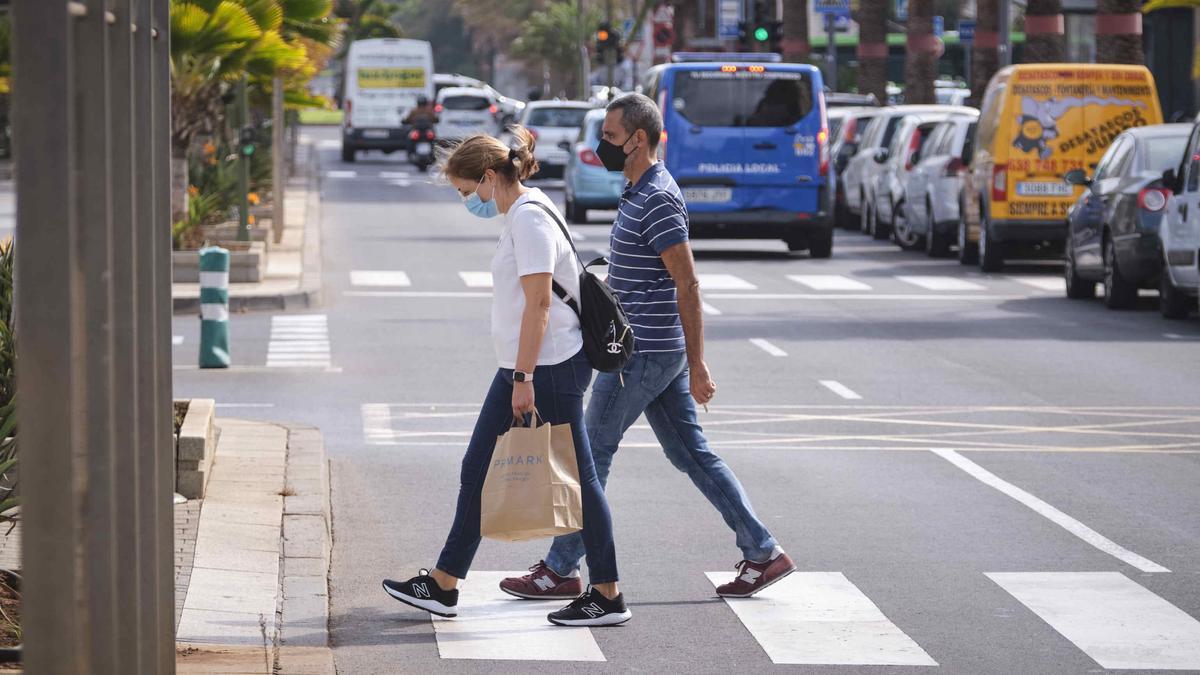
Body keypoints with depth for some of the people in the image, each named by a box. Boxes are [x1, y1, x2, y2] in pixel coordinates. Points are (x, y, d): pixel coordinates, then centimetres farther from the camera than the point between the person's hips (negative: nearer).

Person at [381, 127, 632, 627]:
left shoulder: (529, 219, -16)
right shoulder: (520, 214, 15)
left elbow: (539, 303, -21)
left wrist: (524, 379, -22)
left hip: (550, 369, -11)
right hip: (522, 368, 11)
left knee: (576, 478, -2)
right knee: (478, 471, 10)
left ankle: (608, 597, 5)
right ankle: (443, 586, 15)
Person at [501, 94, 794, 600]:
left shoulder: (658, 201, -18)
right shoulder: (641, 192, 14)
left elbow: (687, 284, -20)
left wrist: (698, 367, -20)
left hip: (642, 354, -10)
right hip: (658, 350, 10)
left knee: (592, 453, 0)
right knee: (691, 455, 10)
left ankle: (560, 569, 9)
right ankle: (763, 553, 10)